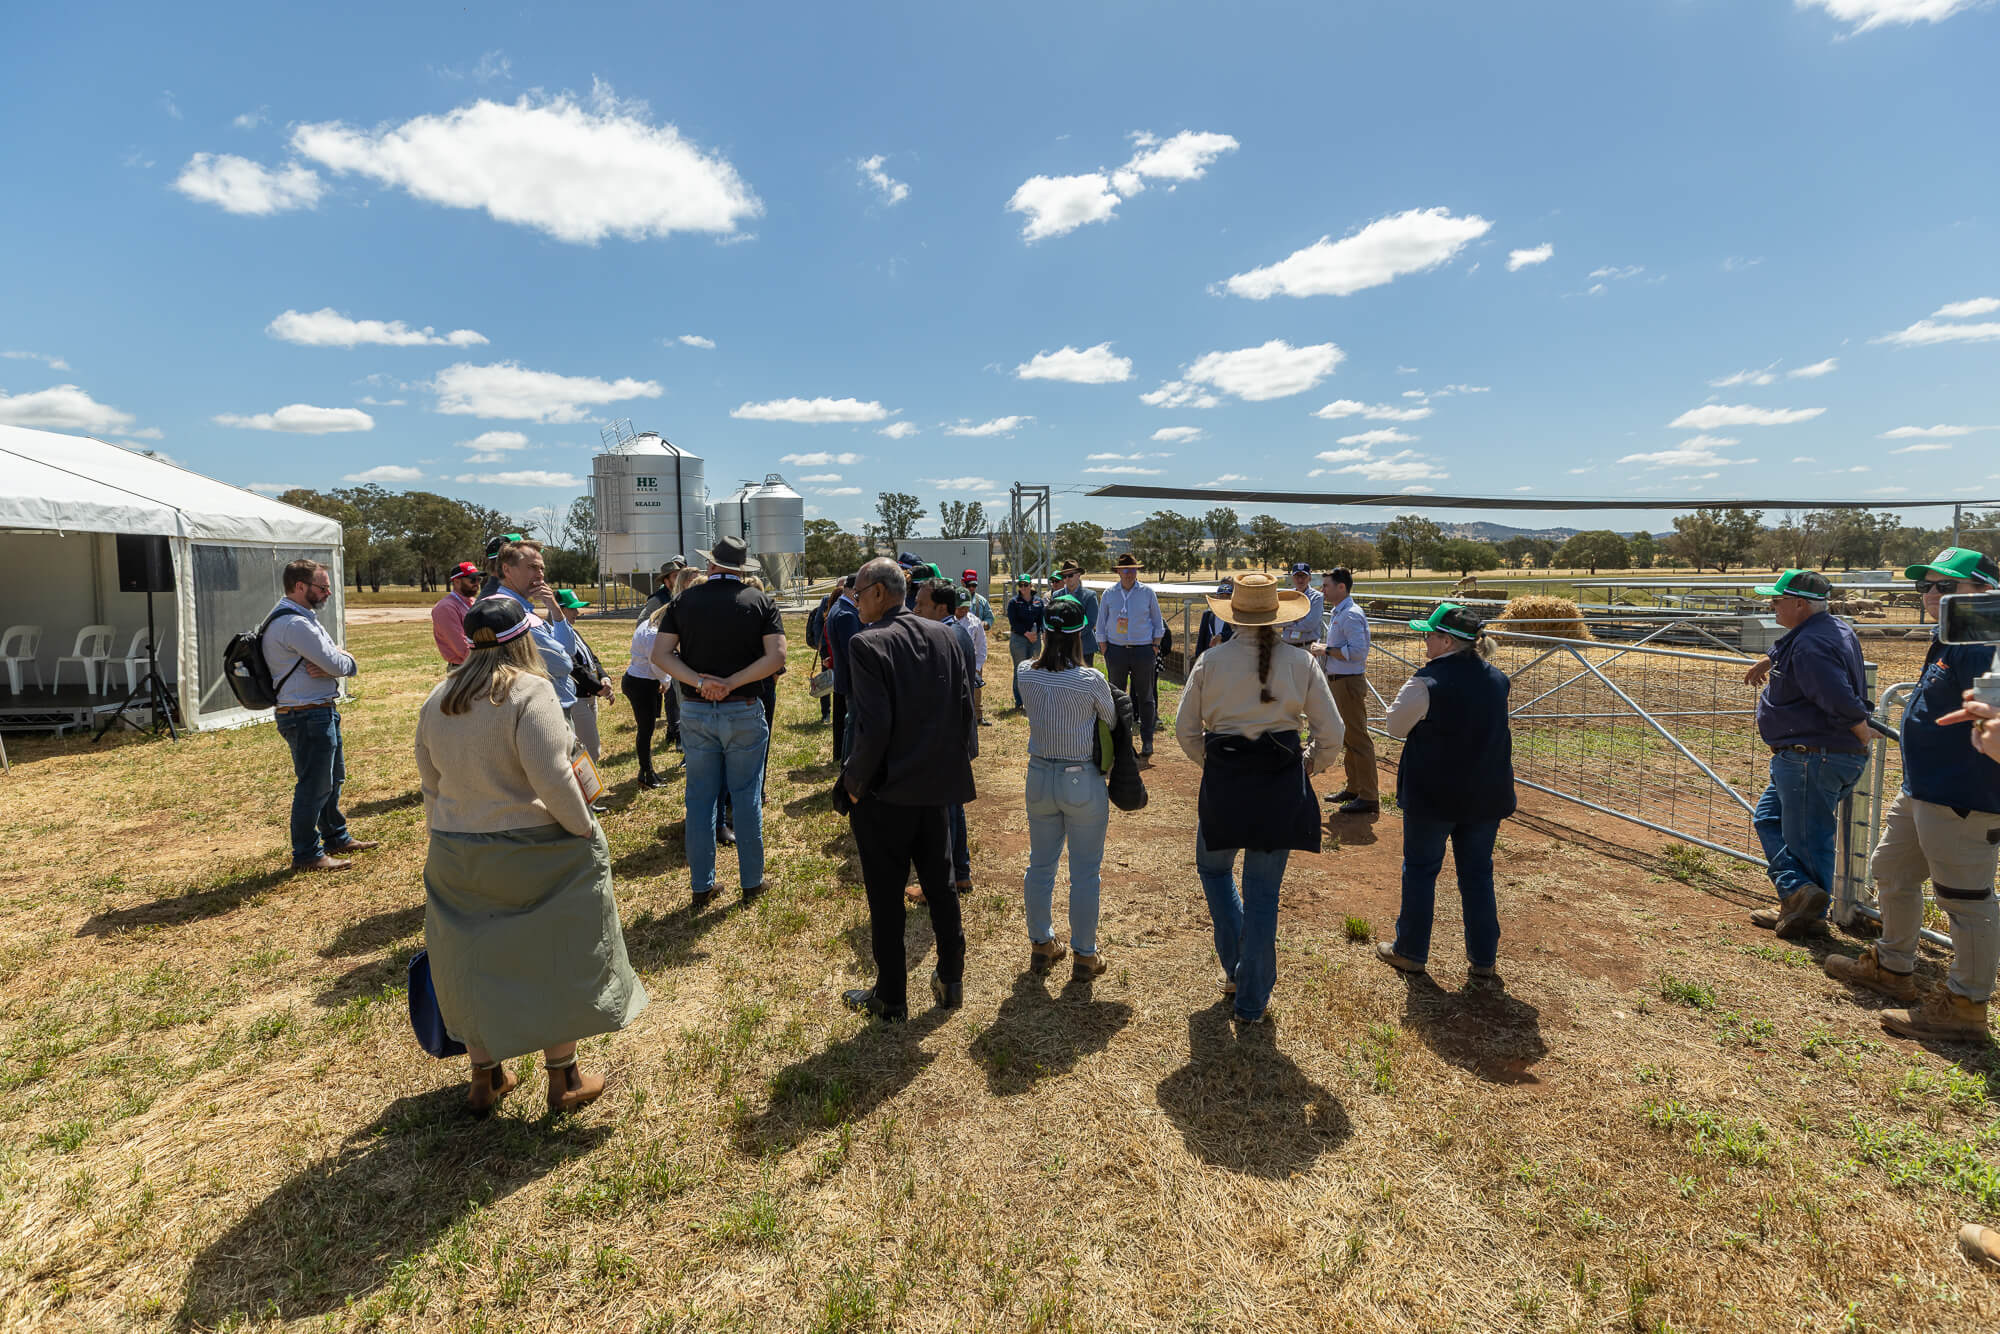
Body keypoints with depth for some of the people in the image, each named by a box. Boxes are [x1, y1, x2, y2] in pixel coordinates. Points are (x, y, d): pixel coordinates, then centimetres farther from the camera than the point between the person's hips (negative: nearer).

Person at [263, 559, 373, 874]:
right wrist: (345, 661, 2)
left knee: (333, 778, 21)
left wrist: (333, 664, -16)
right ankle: (307, 854, 11)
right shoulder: (294, 624, -20)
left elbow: (342, 663, 8)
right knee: (314, 786, -1)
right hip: (308, 716, -11)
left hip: (322, 713, 11)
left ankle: (337, 838, 35)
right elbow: (337, 664, -21)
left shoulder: (303, 618, 14)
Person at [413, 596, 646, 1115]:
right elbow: (552, 779, -23)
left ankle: (485, 1078, 35)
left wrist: (444, 840, 21)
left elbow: (430, 785, 11)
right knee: (556, 959, 10)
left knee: (475, 963, 19)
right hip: (529, 854, -6)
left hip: (456, 857, 6)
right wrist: (586, 832, -12)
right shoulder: (530, 691, -17)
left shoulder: (437, 699, 5)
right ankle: (563, 1080, 22)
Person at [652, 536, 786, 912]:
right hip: (744, 712, -1)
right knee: (746, 797, 9)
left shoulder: (685, 600, 3)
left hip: (695, 712, 2)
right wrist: (731, 683, -15)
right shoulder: (760, 601, -2)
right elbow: (776, 656, -13)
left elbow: (660, 654, -5)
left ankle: (701, 887, 19)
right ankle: (751, 882, 19)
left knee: (700, 799, 9)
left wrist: (699, 682, -14)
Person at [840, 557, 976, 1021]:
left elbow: (874, 727, -22)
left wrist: (854, 782, -9)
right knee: (940, 884, 19)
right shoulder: (945, 637, 2)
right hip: (936, 785, 6)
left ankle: (891, 997, 23)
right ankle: (951, 982, 32)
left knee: (886, 897, 9)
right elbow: (966, 708, 4)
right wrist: (954, 763, 12)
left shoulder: (868, 644, -17)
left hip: (885, 792, -6)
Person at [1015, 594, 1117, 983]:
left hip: (1040, 777, 4)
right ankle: (1084, 956, 22)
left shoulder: (1025, 674, -9)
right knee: (1084, 873, 10)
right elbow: (1112, 721, -3)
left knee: (1040, 865, 18)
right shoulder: (1091, 680, -19)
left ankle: (1041, 945, 34)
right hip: (1084, 782, -4)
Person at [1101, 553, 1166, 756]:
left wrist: (1155, 647, 1)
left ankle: (1147, 740, 10)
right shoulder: (1108, 594, 6)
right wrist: (1105, 650, 3)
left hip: (1143, 650, -1)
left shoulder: (1147, 593, 4)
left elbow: (1158, 622, 9)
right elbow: (1101, 625, 10)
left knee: (1146, 697, 2)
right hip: (1116, 650, 1)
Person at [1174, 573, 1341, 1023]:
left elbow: (1185, 729, 1)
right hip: (1281, 783, 1)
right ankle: (1252, 1001, 21)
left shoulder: (1210, 660, -4)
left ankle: (1236, 968, 25)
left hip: (1224, 782, -1)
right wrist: (1307, 765, 17)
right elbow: (1331, 735, -1)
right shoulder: (1301, 662, -3)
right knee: (1263, 890, 11)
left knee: (1213, 866, 26)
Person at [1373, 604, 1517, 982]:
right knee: (1478, 873, 15)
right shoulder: (1496, 679, 2)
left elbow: (1396, 726, -7)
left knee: (1420, 869, 10)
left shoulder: (1426, 684, -19)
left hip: (1433, 795, -5)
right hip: (1487, 795, 5)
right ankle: (1484, 959, 24)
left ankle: (1411, 952, 22)